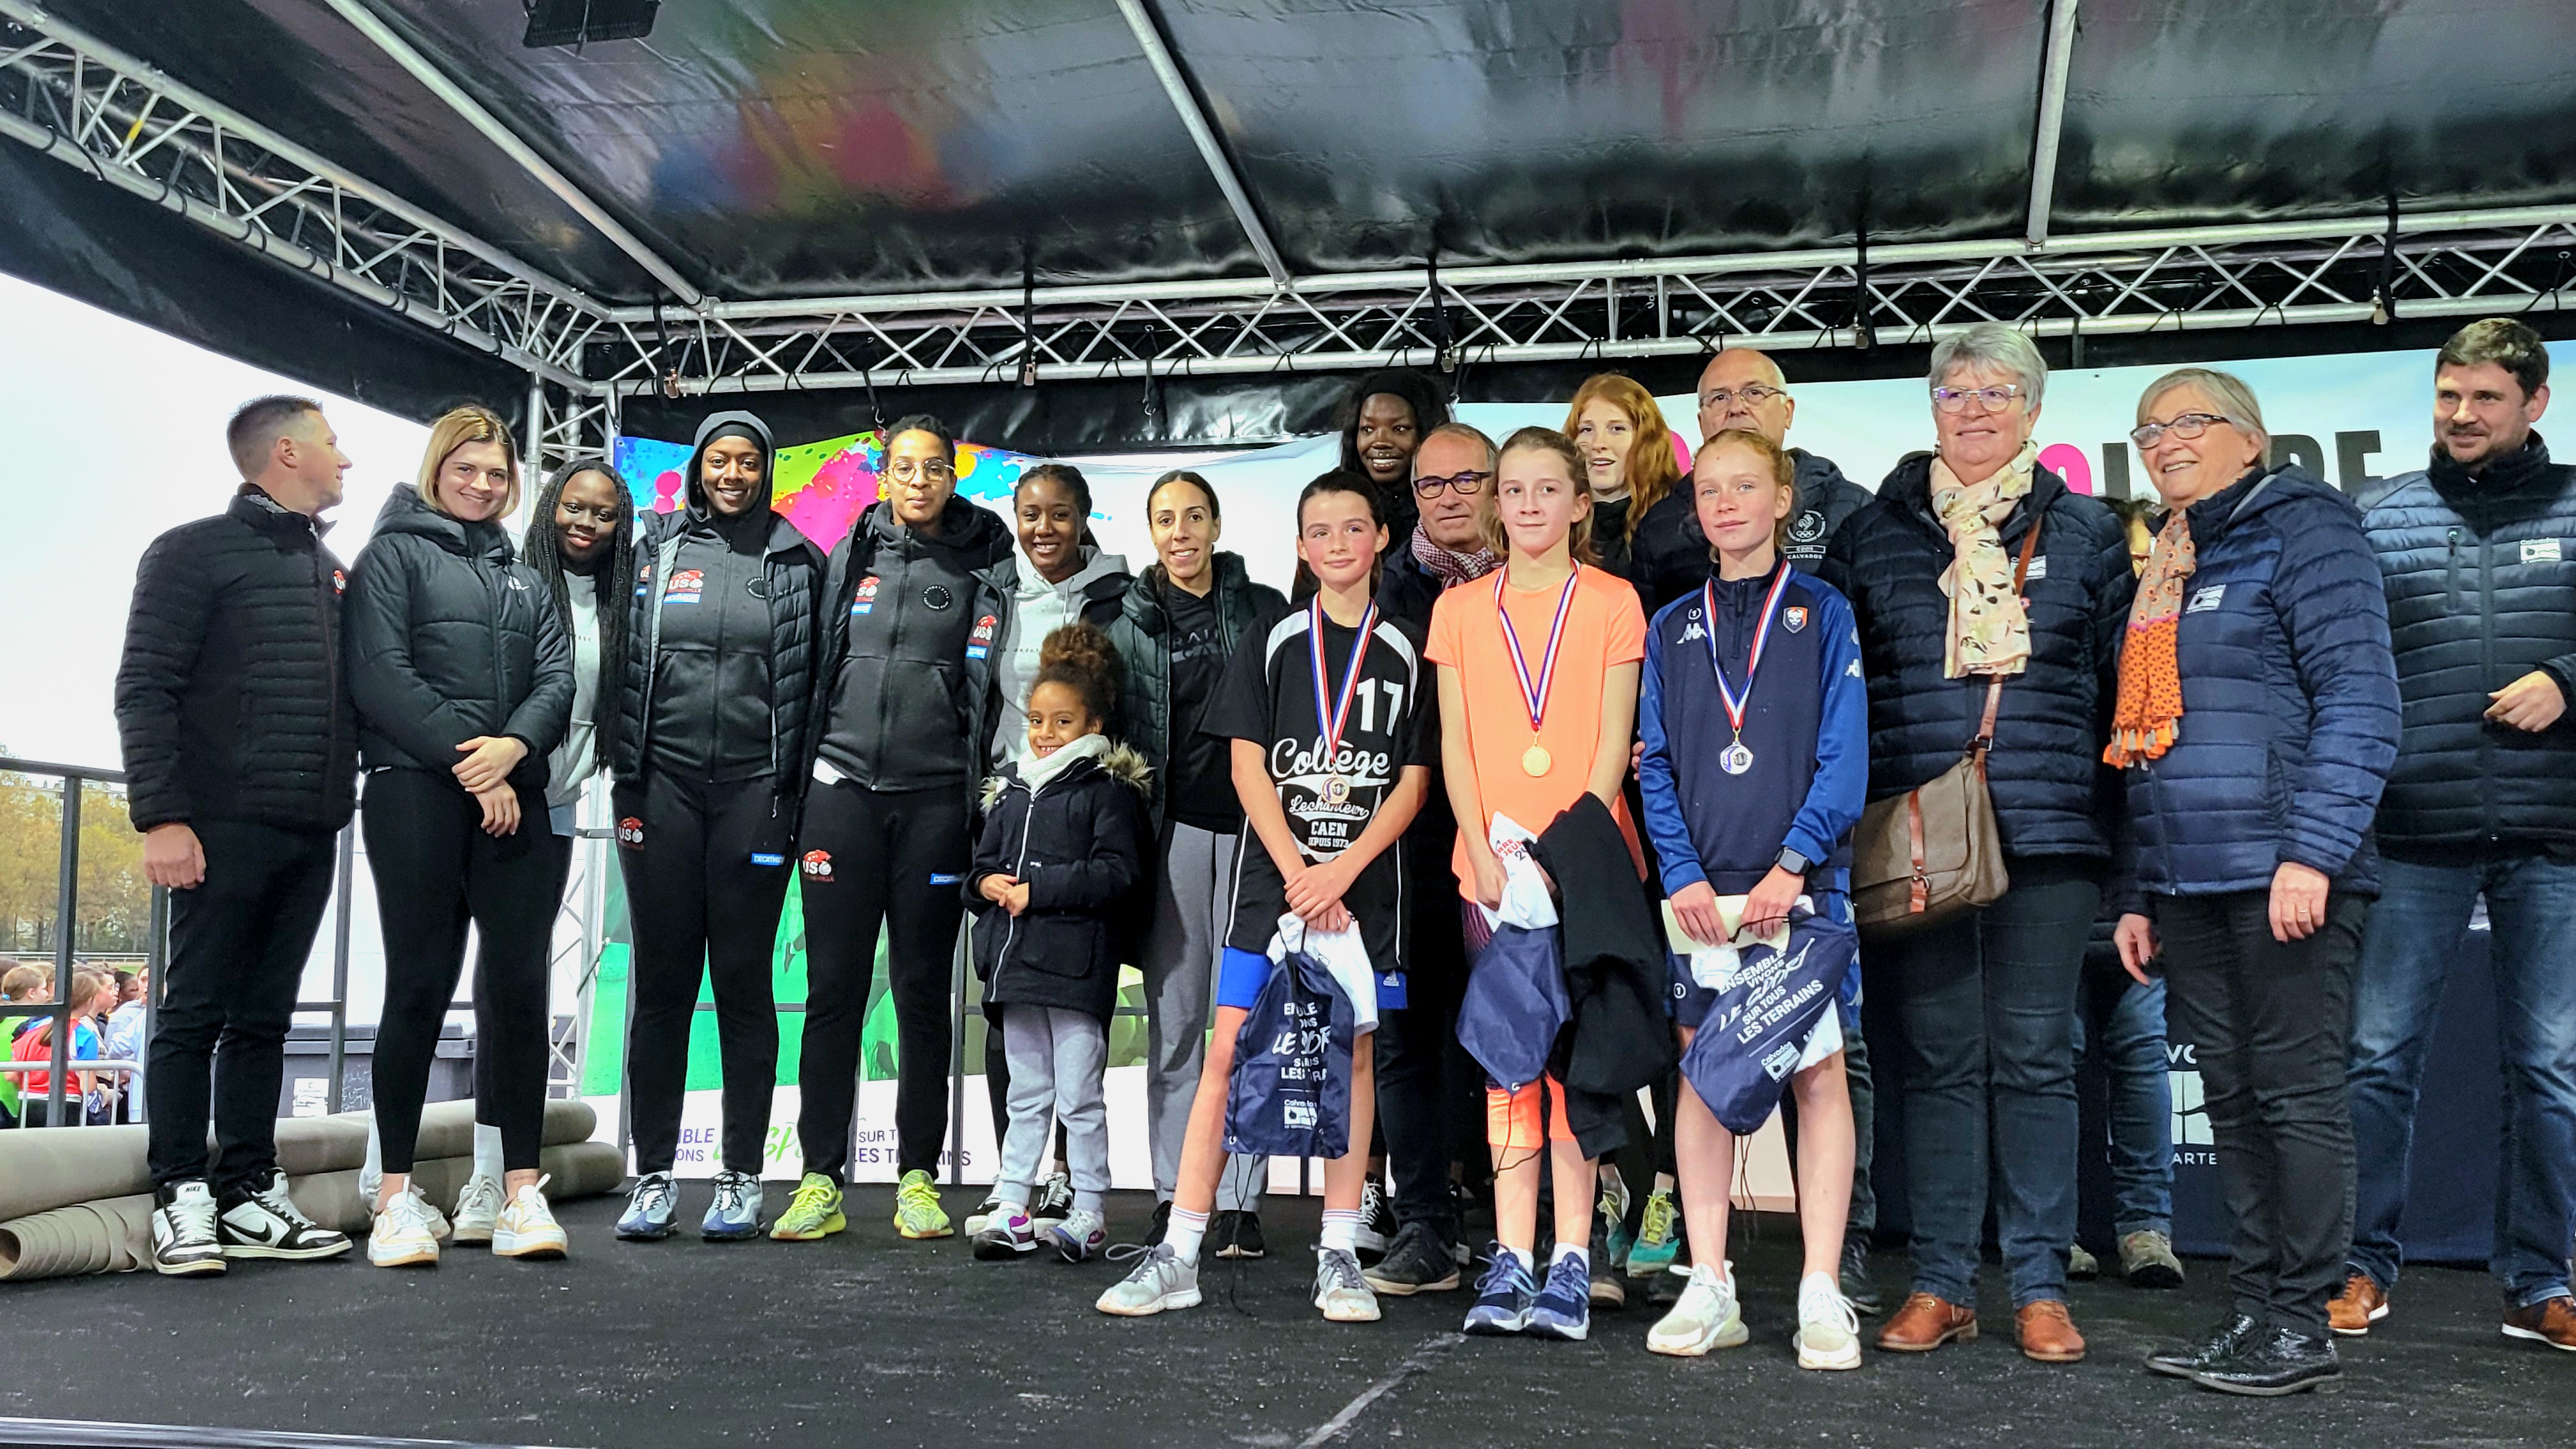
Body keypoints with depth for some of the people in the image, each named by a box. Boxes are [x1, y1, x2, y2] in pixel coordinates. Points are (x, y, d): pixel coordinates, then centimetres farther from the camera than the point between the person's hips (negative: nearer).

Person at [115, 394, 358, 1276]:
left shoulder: (334, 572, 19)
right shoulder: (197, 552, 0)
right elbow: (144, 689, -7)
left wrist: (343, 803, 9)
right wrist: (160, 816, -15)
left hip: (311, 836, 6)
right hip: (225, 828, -6)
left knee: (265, 1019, 8)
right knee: (196, 1014, -2)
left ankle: (249, 1196, 12)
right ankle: (182, 1200, 3)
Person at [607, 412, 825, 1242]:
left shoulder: (796, 562, 7)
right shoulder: (655, 548, 10)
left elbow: (810, 681, 6)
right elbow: (626, 664, 9)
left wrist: (792, 793, 0)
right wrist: (626, 782, 2)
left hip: (753, 789, -1)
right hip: (663, 783, 1)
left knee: (743, 980, 2)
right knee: (661, 979, 3)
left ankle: (741, 1177, 10)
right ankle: (653, 1175, 11)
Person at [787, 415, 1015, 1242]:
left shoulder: (983, 564, 4)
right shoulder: (851, 555, 11)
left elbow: (989, 685, 0)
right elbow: (819, 669, 15)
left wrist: (979, 801, -5)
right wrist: (798, 785, 12)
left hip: (934, 794, -2)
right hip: (843, 785, 2)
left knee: (922, 989, 4)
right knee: (833, 987, 1)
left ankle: (918, 1175, 13)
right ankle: (821, 1180, 7)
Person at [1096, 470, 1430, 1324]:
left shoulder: (1406, 653, 6)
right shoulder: (1274, 641, 6)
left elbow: (1413, 782, 2)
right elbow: (1247, 766, 0)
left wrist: (1341, 871, -10)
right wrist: (1297, 871, -10)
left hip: (1364, 881, 1)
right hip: (1273, 873, 0)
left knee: (1351, 1056, 4)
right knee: (1229, 1052, -4)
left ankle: (1339, 1257, 13)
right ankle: (1179, 1257, 0)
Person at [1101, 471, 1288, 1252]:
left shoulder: (1265, 610, 7)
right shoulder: (1130, 625, 10)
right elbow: (1116, 733, 12)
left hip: (1253, 826, -1)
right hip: (1172, 829, 1)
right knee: (1173, 1018, 2)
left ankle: (1241, 1201, 6)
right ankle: (1174, 1195, 10)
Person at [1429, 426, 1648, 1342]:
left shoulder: (1611, 602, 6)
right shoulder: (1460, 608, 12)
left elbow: (1613, 742, -1)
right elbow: (1454, 743, 6)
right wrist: (1485, 853, -7)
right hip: (1490, 863, 2)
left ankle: (1571, 1260, 1)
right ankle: (1511, 1259, 6)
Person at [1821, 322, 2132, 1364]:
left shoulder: (2085, 533, 10)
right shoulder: (1874, 533, 10)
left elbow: (2126, 679, 10)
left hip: (2048, 835, 0)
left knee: (2035, 1057, 3)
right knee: (1938, 1058, 4)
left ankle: (2040, 1286, 13)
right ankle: (1941, 1284, 12)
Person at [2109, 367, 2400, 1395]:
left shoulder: (2301, 528, -3)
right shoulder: (2165, 567, 20)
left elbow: (2360, 701, -12)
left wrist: (2313, 850, -20)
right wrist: (2138, 893, 17)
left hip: (2285, 878, -7)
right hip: (2191, 887, 8)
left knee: (2297, 1096, -1)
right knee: (2233, 1103, 10)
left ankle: (2301, 1323, 7)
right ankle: (2253, 1310, 17)